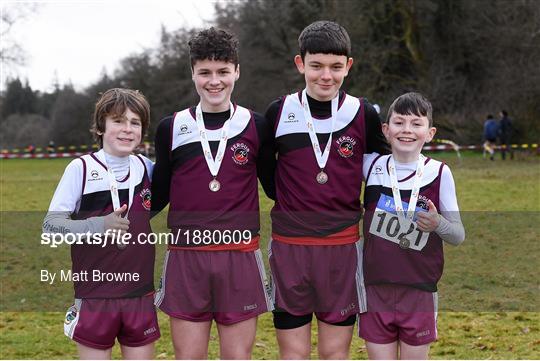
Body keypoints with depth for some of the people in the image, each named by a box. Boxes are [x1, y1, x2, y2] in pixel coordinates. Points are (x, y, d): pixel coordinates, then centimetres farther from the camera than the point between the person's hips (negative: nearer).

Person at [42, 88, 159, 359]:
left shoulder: (145, 167, 5)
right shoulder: (81, 169, -8)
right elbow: (50, 225, -12)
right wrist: (98, 226, -25)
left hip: (140, 293, 4)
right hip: (95, 295, -4)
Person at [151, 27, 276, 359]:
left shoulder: (256, 126, 5)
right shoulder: (172, 128, 6)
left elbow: (275, 186, 13)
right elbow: (159, 195, 12)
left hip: (240, 256, 0)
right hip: (186, 257, 0)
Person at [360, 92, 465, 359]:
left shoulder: (439, 173, -5)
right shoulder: (371, 165, 0)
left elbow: (459, 236, -1)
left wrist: (438, 224, -21)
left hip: (419, 291, -2)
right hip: (375, 287, 2)